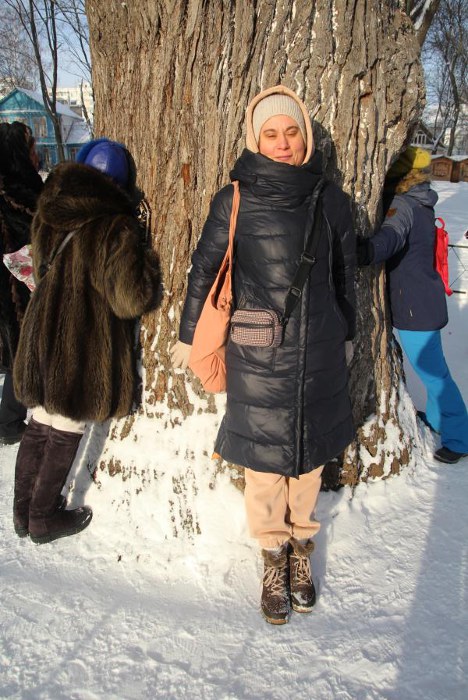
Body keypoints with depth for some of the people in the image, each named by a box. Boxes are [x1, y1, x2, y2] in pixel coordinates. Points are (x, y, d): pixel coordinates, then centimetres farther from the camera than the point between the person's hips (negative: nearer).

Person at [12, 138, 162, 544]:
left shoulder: (49, 216, 4)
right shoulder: (116, 227, -18)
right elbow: (132, 299, -18)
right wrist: (149, 262, -2)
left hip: (43, 335, 7)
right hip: (86, 346, -6)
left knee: (40, 424, 19)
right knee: (68, 432, 9)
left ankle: (24, 511, 33)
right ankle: (44, 518, 24)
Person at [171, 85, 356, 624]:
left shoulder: (329, 200, 1)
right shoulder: (235, 201, -6)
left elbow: (345, 273, 12)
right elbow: (203, 269, 2)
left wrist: (344, 332, 19)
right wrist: (187, 335, 7)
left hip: (319, 353, 3)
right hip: (256, 357, -2)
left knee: (308, 450, 14)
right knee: (263, 456, 7)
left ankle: (301, 544, 36)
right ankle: (274, 552, 30)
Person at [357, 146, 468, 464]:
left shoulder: (403, 205, -21)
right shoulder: (421, 204, 10)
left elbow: (391, 237, -41)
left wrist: (361, 252, -59)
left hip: (416, 305, -10)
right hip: (425, 298, 10)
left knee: (433, 371, 1)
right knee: (431, 367, 24)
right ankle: (437, 416, 43)